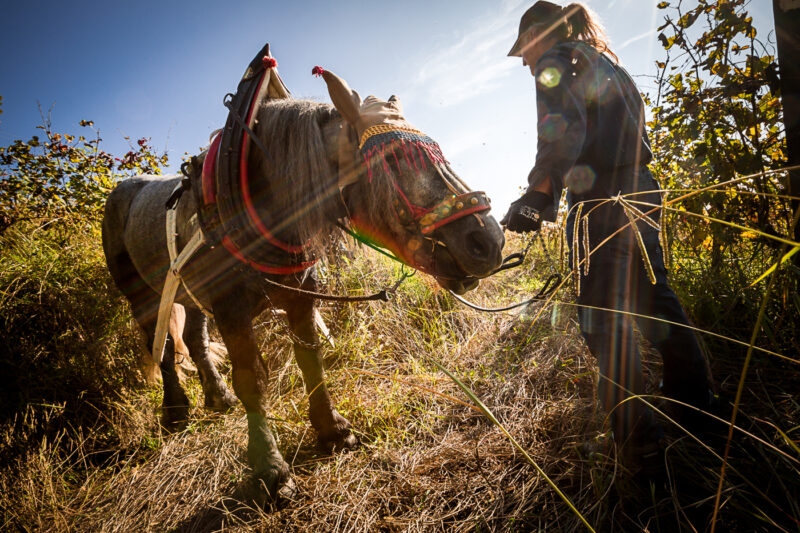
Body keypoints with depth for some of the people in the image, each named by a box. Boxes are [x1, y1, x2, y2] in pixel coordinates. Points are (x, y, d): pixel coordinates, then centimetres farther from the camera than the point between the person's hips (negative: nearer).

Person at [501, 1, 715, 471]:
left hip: (602, 199, -9)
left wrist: (539, 195, -27)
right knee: (655, 300, 17)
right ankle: (697, 401, 29)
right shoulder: (605, 63, 25)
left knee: (605, 319, -4)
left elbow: (564, 128, -20)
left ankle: (639, 438, 1)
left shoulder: (555, 63, -1)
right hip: (641, 189, 9)